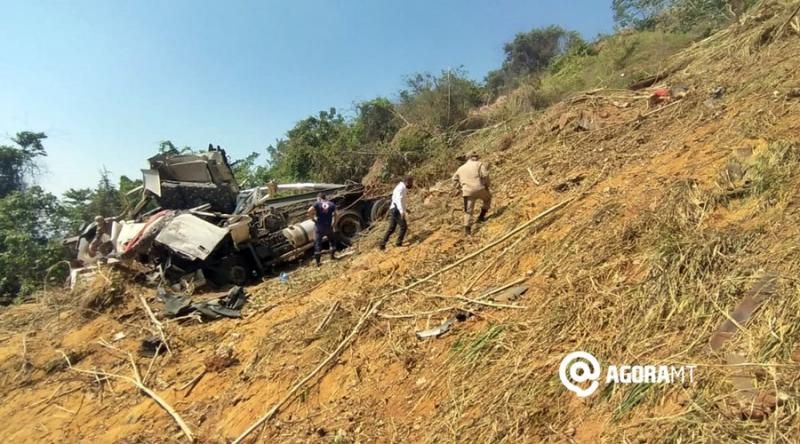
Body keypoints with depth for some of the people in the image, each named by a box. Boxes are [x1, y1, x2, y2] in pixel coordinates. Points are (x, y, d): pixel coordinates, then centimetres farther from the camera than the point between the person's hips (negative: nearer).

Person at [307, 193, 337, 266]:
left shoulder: (317, 204, -3)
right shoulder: (332, 204, 4)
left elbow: (309, 211, -18)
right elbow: (334, 216, -3)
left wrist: (313, 218, -3)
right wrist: (334, 226, 2)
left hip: (319, 226, -2)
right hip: (328, 226, 2)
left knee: (318, 243, 5)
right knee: (332, 240, 26)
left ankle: (318, 261, 6)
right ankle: (332, 255, 30)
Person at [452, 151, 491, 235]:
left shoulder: (461, 168, 21)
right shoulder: (479, 164, 6)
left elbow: (455, 179, 19)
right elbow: (485, 175, -9)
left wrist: (461, 189, 20)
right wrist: (486, 185, 4)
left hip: (467, 192, 3)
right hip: (479, 189, -3)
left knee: (468, 211, 9)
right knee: (488, 198, 28)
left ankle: (467, 228, -1)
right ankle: (482, 216, 26)